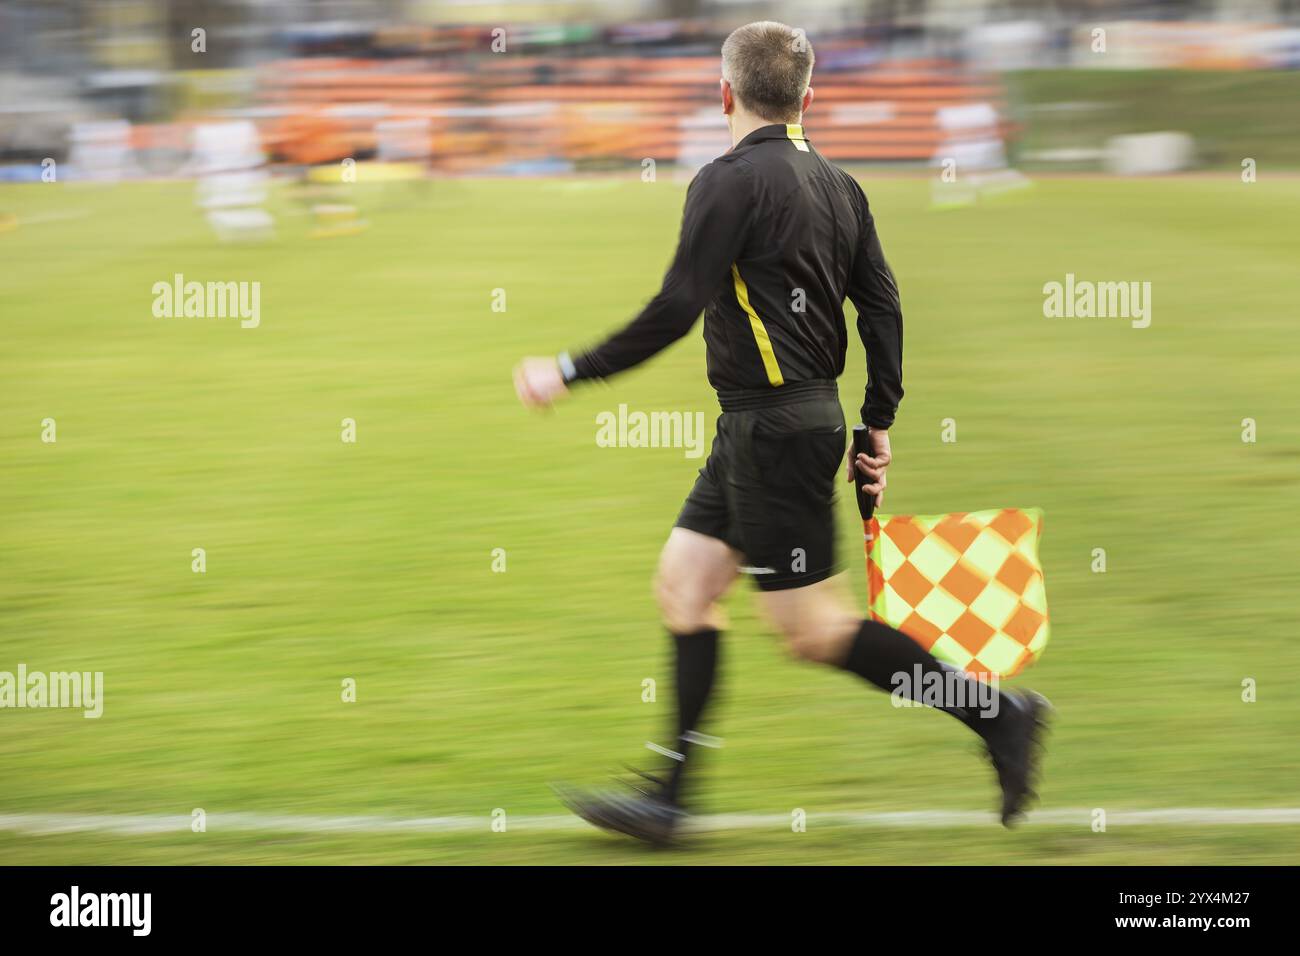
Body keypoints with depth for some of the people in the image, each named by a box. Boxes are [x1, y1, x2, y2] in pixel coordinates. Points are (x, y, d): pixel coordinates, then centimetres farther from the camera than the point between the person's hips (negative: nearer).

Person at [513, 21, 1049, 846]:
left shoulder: (732, 182, -15)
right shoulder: (838, 185, 9)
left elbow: (675, 312, -19)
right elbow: (883, 305, 10)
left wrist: (570, 373, -11)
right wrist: (879, 425, 17)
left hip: (774, 428, -9)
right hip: (794, 420, 9)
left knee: (815, 628, -4)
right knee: (684, 586, 11)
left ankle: (997, 713, -2)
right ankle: (667, 799, 12)